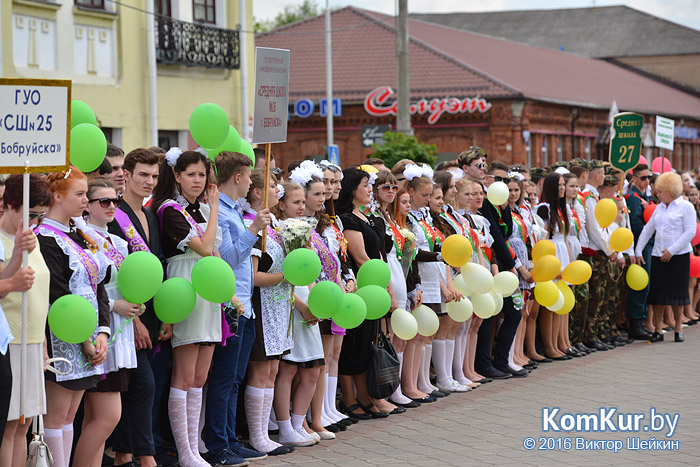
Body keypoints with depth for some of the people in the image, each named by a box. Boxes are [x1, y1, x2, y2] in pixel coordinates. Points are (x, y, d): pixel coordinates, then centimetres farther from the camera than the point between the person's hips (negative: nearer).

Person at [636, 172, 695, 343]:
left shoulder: (686, 207, -4)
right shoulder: (659, 208, 13)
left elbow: (690, 232, -11)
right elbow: (647, 229, 16)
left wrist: (671, 250, -16)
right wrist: (638, 251, 9)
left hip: (679, 256, -5)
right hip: (658, 256, 5)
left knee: (677, 291, -1)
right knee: (656, 292, 1)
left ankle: (678, 328, 12)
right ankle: (657, 330, 7)